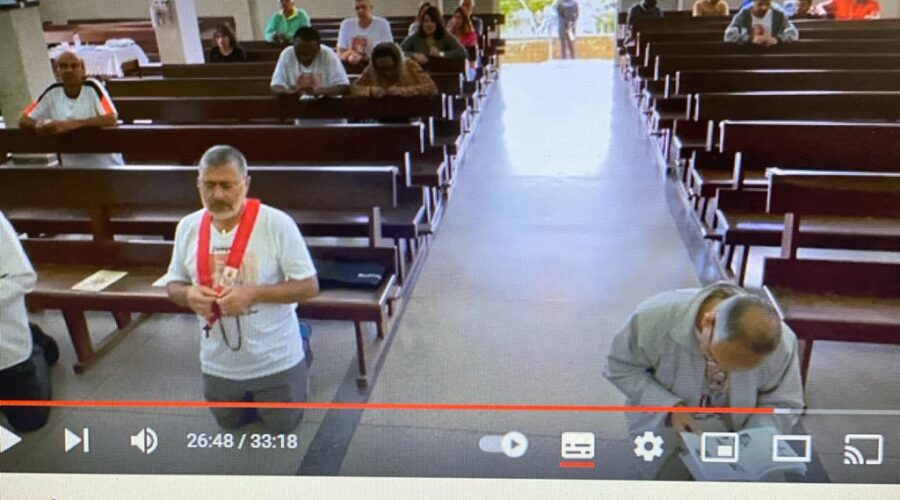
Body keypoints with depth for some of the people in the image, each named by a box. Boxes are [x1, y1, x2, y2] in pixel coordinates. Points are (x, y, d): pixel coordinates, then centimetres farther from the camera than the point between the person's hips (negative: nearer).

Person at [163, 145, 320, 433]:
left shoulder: (277, 223, -21)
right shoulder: (188, 227, -7)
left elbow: (309, 286, -18)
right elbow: (173, 285, 5)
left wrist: (253, 293, -30)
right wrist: (188, 295, -19)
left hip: (275, 360, -4)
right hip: (218, 363, 4)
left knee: (283, 426, 18)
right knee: (230, 424, 24)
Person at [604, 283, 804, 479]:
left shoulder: (782, 343, -25)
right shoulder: (656, 316, -32)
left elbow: (783, 404, -9)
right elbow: (621, 367, -17)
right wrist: (668, 406, -29)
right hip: (665, 427, -1)